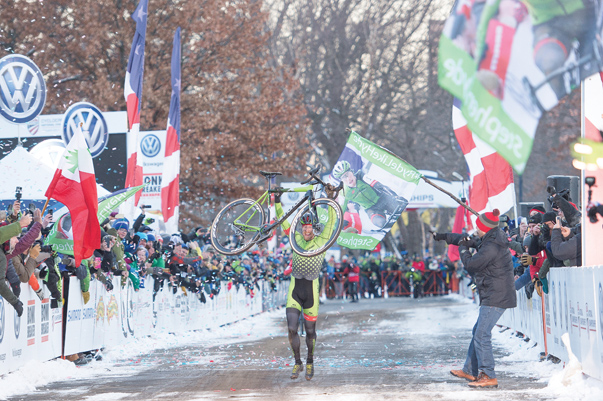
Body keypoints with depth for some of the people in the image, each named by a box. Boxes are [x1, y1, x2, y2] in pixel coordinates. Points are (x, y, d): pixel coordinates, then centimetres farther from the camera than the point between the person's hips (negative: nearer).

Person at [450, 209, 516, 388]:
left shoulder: (491, 247, -20)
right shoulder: (493, 241, 12)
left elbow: (471, 264, -14)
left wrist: (463, 249, 4)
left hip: (495, 297, -11)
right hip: (494, 296, 11)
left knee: (482, 335, -12)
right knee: (478, 332, 18)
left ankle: (489, 377, -12)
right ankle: (470, 371, 26)